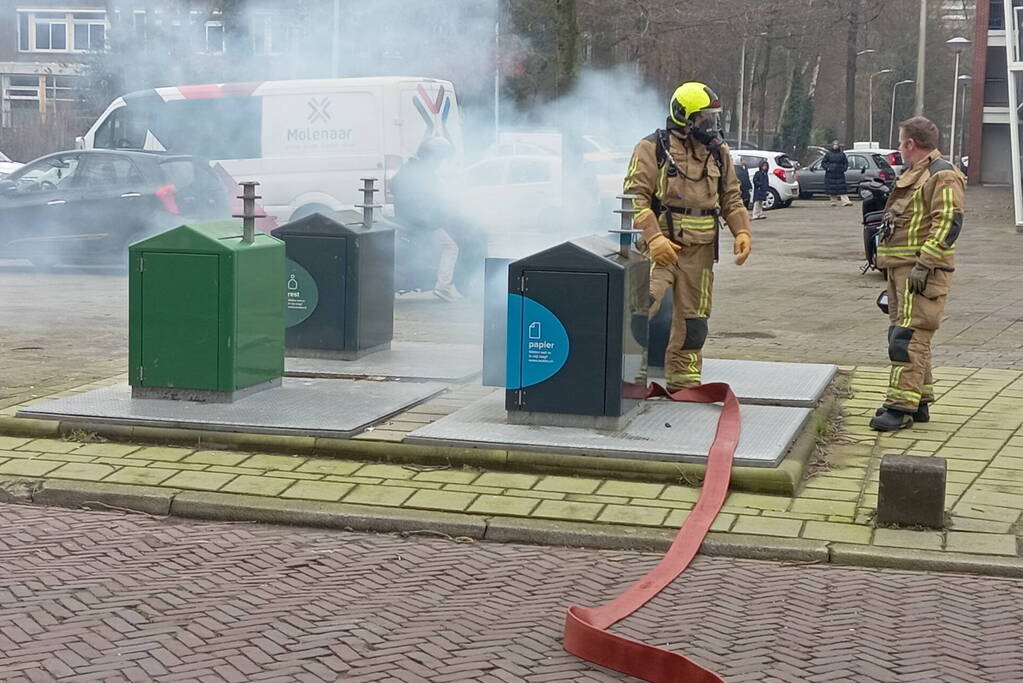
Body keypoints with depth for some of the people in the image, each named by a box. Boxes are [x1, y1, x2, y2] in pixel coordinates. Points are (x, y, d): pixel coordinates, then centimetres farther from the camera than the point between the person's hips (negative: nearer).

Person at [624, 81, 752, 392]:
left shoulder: (718, 151, 13)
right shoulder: (653, 148, -4)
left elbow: (731, 197, 20)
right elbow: (635, 197, -10)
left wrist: (741, 231, 3)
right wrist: (654, 238, -22)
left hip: (700, 249, 6)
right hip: (661, 245, -5)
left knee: (692, 317, 11)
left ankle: (683, 380, 23)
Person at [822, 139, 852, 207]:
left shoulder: (842, 154, 10)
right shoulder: (828, 154, 6)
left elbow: (846, 162, 17)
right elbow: (823, 163, 8)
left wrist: (844, 168, 0)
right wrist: (827, 168, -9)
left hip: (840, 174, 0)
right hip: (830, 174, 0)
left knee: (842, 188, -9)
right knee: (832, 188, 0)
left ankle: (845, 201, -15)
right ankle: (834, 201, 9)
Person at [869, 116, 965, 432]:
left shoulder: (942, 176, -12)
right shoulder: (913, 174, 21)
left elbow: (948, 223, -21)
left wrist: (924, 264, -26)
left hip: (922, 269, -10)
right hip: (902, 267, 11)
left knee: (910, 336, -13)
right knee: (903, 333, 13)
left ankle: (901, 406, -15)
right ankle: (920, 400, 21)